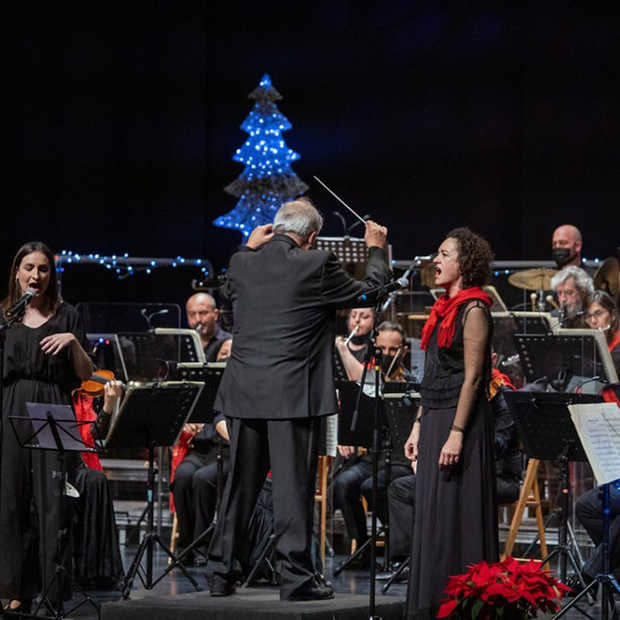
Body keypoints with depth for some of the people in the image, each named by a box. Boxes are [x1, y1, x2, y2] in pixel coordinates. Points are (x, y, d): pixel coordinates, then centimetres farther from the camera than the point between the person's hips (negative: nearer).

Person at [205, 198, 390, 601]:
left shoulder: (242, 264, 3)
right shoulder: (317, 266, -10)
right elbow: (371, 292, 4)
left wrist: (249, 248, 30)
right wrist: (376, 250, 20)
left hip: (244, 393, 5)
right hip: (293, 393, -5)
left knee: (240, 485, 13)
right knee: (293, 484, -1)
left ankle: (222, 572, 16)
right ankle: (296, 577, 0)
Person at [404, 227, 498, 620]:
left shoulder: (473, 309, -11)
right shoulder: (445, 309, 15)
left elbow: (472, 377, -16)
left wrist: (456, 433, -20)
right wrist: (419, 426, 15)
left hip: (460, 419, -9)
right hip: (434, 420, 9)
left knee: (454, 516, -7)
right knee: (432, 517, 9)